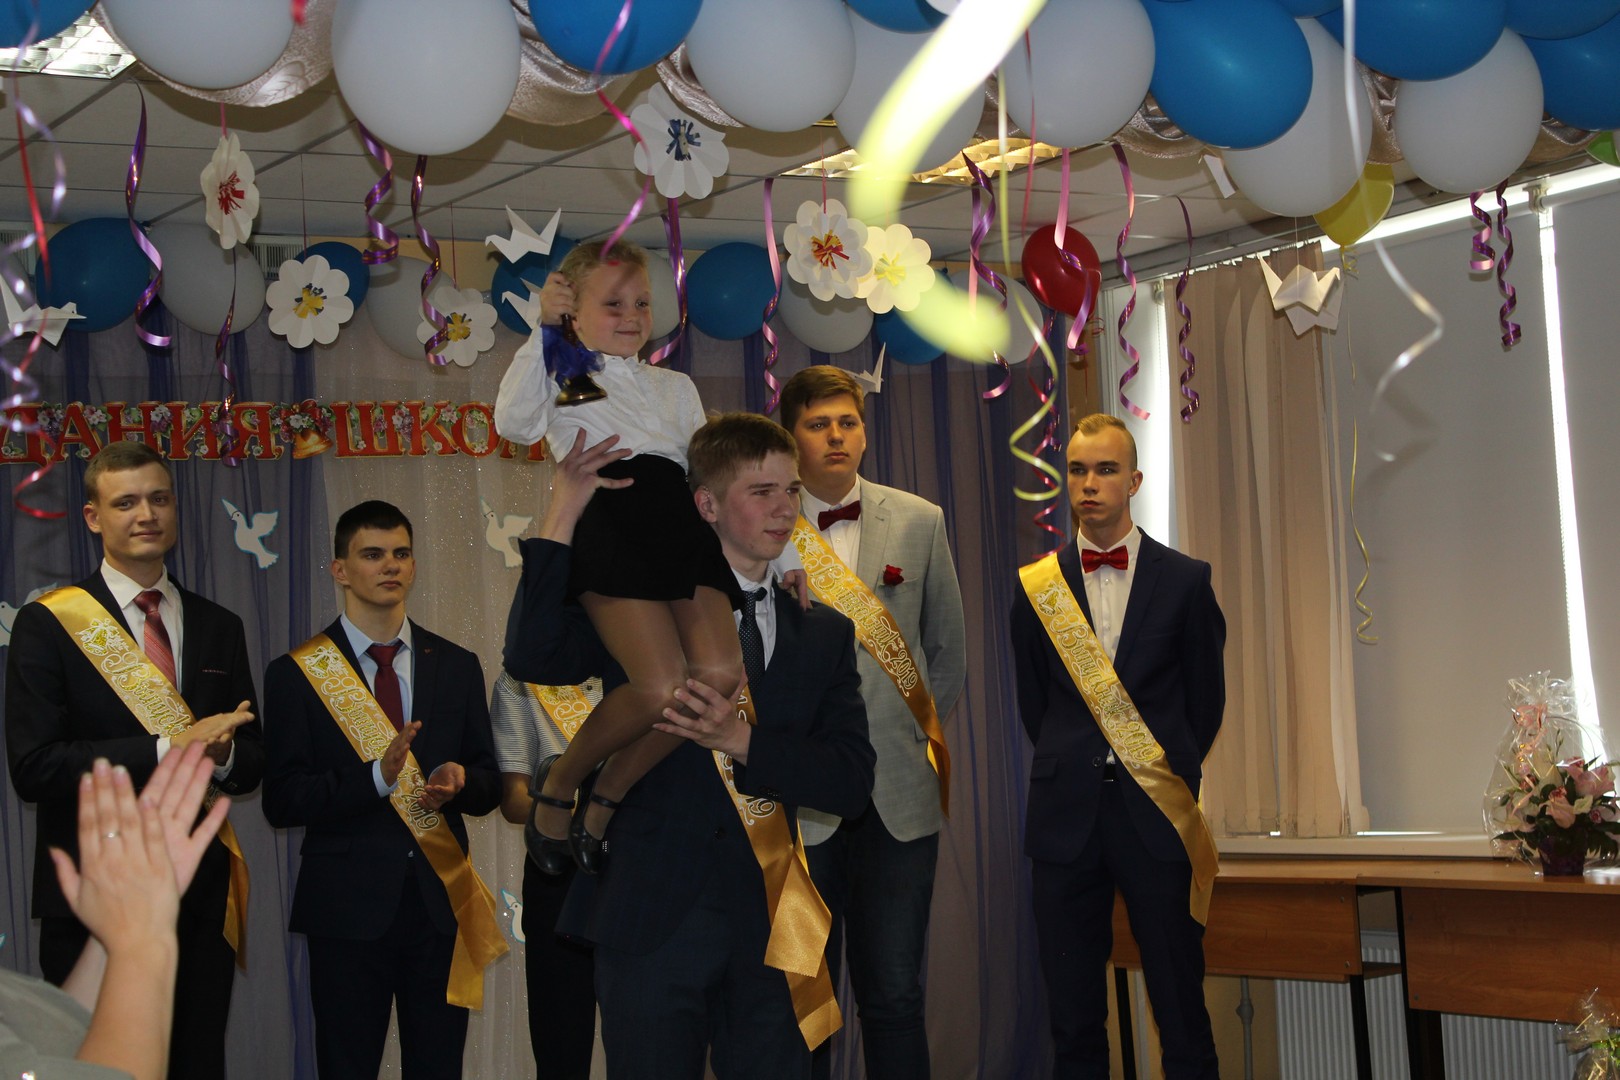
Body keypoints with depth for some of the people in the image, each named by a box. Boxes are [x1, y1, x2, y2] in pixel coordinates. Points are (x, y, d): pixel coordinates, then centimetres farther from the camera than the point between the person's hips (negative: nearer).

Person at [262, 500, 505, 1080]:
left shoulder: (457, 666, 11)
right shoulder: (296, 674, 0)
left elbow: (489, 786, 12)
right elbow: (282, 802, -6)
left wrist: (458, 781, -12)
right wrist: (376, 777, -20)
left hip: (442, 901, 3)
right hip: (348, 904, -3)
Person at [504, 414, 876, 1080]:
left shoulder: (823, 635, 11)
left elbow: (852, 781, 1)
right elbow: (531, 657, -15)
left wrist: (741, 742, -14)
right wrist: (563, 516, -18)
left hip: (767, 925, 3)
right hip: (652, 920, -3)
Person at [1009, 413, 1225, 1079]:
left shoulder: (1185, 581, 3)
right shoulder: (1038, 586, 7)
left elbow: (1206, 699, 9)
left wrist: (1170, 776, 7)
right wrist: (1072, 772, 10)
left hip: (1156, 816, -1)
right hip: (1067, 818, 2)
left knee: (1181, 1011, -1)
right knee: (1073, 1017, 5)